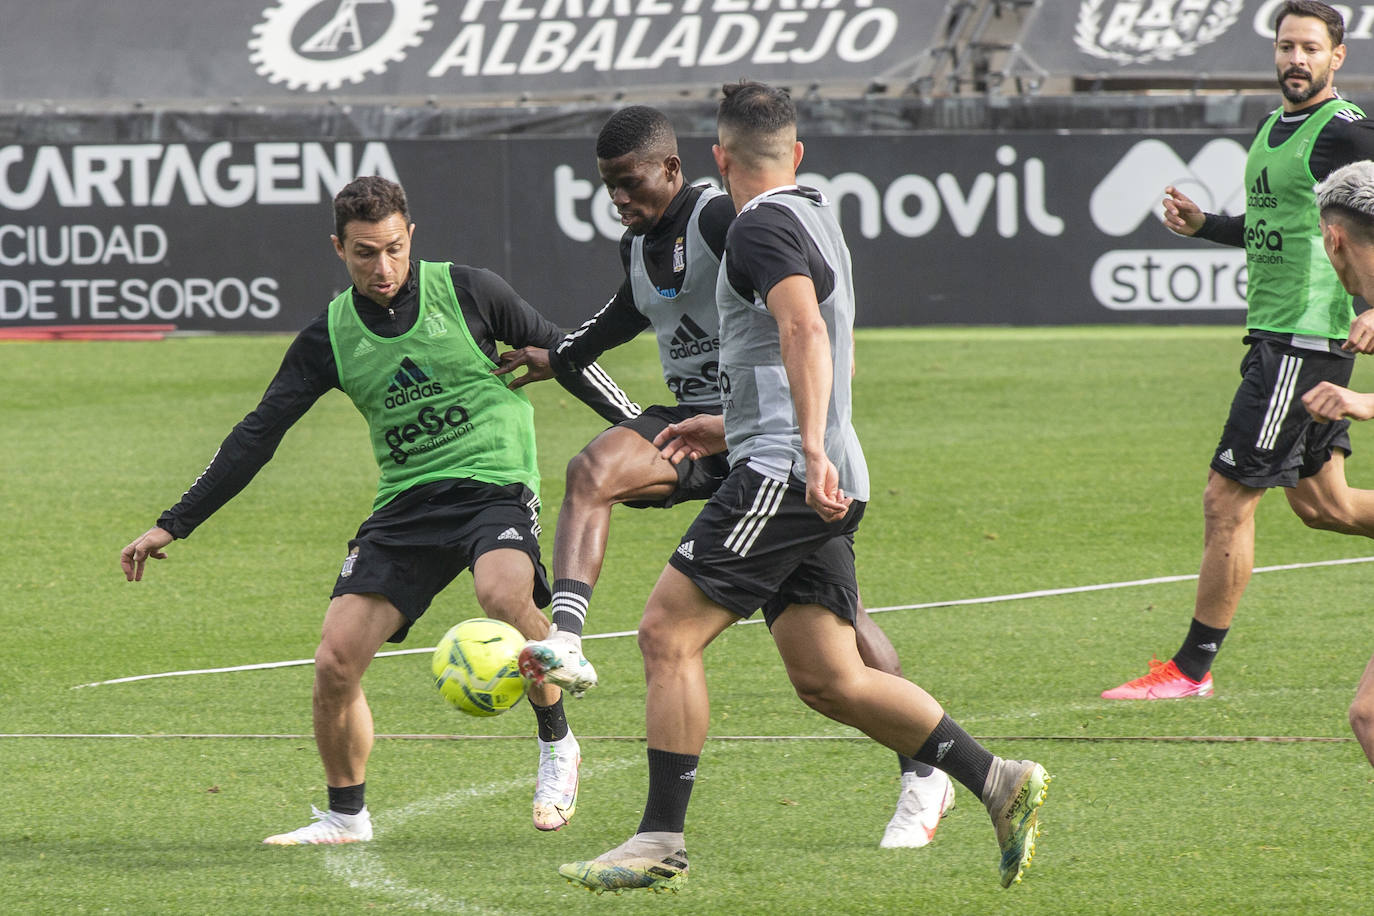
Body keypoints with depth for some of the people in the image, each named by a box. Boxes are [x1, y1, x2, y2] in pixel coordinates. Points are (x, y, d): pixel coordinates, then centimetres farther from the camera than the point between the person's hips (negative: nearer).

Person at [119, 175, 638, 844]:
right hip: (405, 504, 3)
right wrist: (173, 526, 6)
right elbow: (257, 435, 8)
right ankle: (345, 816, 13)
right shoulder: (330, 337, 4)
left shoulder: (467, 292, -3)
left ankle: (556, 744, -11)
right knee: (335, 661, -10)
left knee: (503, 593, -36)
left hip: (495, 482, -3)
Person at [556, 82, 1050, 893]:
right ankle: (999, 783, 4)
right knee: (829, 678, 8)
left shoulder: (762, 227, -8)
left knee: (669, 632, -7)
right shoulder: (817, 218, 22)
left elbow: (805, 329, -25)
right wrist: (727, 422, 43)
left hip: (783, 473, -9)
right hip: (823, 485, 9)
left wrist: (810, 450, -35)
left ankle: (661, 842, -9)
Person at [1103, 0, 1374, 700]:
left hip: (1307, 339, -10)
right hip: (1275, 333, 10)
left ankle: (1191, 669, -1)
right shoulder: (1274, 129, 16)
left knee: (1227, 499, -7)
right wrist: (1201, 224, 12)